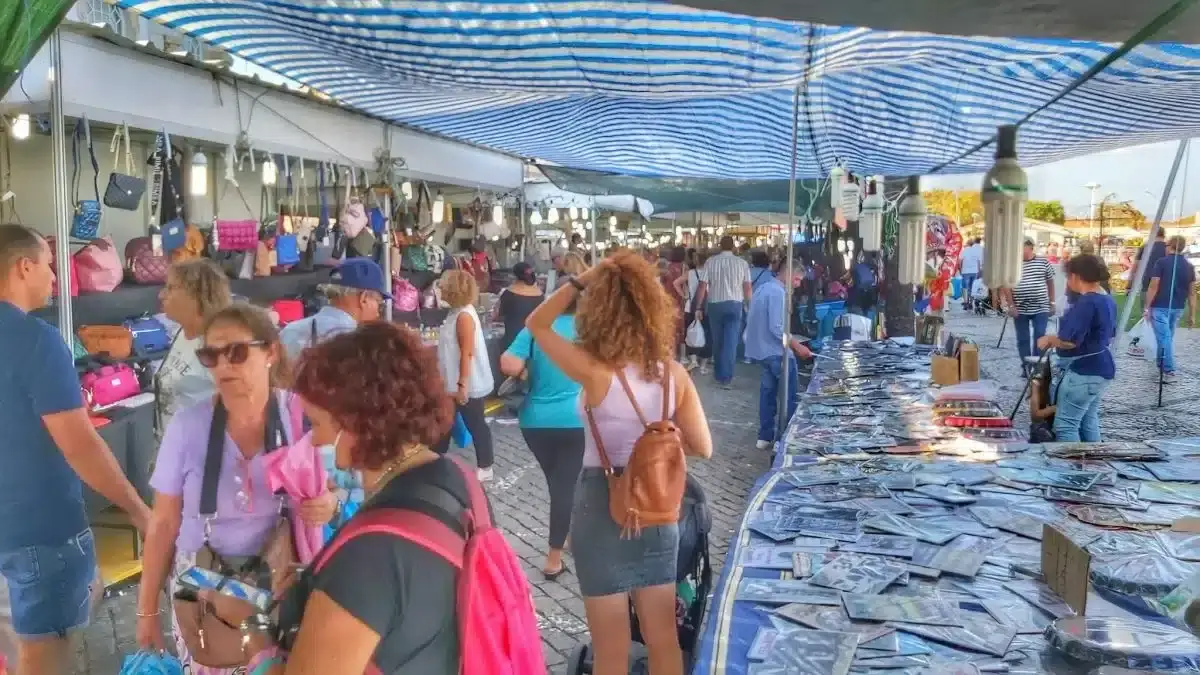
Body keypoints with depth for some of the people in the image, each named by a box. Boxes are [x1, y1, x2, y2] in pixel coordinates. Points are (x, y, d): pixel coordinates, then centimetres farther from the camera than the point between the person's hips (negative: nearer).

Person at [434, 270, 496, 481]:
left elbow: (467, 353, -24)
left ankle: (485, 468, 15)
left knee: (475, 424, 3)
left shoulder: (464, 315, -20)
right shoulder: (457, 312, 9)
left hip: (469, 385, -10)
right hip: (456, 383, 10)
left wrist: (463, 385, -25)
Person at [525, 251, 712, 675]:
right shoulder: (673, 373, -6)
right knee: (663, 636, 19)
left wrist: (580, 282, -8)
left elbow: (537, 325, -4)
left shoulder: (596, 371, -18)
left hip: (601, 508, -4)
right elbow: (702, 448, -2)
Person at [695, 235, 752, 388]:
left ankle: (719, 373, 29)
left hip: (714, 304, 1)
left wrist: (698, 307, 3)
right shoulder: (742, 263, -1)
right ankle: (726, 377, -7)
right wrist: (749, 305, 10)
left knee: (717, 341, 15)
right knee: (730, 342, -2)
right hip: (734, 304, -1)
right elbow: (747, 288, -3)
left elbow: (703, 286, -4)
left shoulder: (710, 262, -1)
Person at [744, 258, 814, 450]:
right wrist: (797, 346, -18)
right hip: (776, 351, -10)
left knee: (769, 391, 16)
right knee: (791, 396, -2)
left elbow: (754, 321, 20)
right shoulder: (777, 292, -18)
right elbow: (777, 328, -24)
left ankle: (765, 436, 20)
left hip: (761, 349, 10)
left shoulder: (763, 288, 13)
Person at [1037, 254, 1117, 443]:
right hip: (1100, 369, 10)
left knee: (1065, 424, -8)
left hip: (1084, 372, -10)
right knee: (1088, 420, 16)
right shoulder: (1108, 300, 11)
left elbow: (1070, 341, -27)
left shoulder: (1086, 303, -21)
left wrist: (1049, 339, -8)